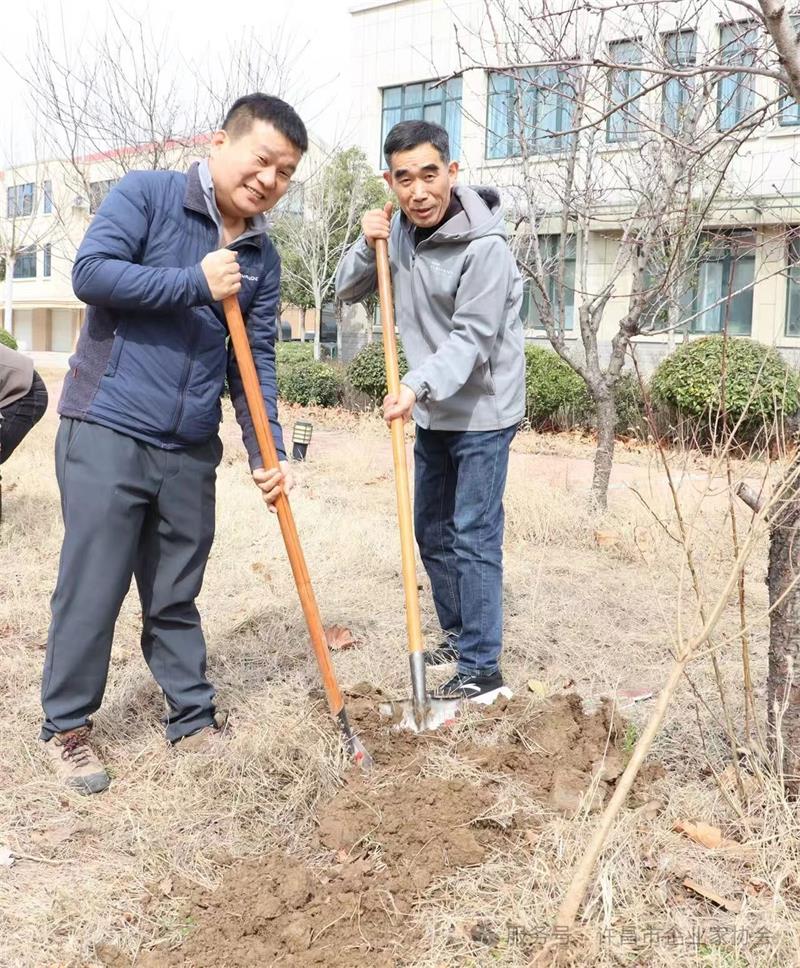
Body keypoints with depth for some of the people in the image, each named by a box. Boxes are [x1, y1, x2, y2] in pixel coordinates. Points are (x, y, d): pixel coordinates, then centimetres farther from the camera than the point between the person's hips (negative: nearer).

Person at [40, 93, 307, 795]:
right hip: (106, 433, -4)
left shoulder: (262, 259, 10)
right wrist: (196, 283, -17)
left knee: (176, 597, 14)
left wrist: (268, 453, -2)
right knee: (92, 590, 1)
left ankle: (194, 720, 26)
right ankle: (67, 725, 18)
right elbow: (91, 272, -15)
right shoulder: (146, 194, -3)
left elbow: (257, 362, 8)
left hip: (192, 450, 5)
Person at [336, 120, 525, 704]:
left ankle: (483, 670, 1)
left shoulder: (484, 246, -20)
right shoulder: (400, 229, 2)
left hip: (482, 412, -8)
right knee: (431, 531, 16)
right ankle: (458, 634, 32)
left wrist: (418, 387, -37)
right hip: (433, 412, 8)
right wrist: (367, 248, -9)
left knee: (474, 538, -7)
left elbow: (471, 340, -23)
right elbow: (347, 293, 9)